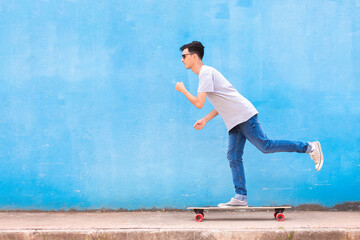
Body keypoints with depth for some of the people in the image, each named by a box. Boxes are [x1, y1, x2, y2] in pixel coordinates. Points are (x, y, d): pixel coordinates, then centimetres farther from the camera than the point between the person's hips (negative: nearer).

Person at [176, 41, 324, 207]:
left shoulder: (206, 72, -9)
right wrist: (205, 120, 23)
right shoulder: (205, 74, 23)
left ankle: (309, 147, -4)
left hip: (244, 115, -10)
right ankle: (240, 198, -1)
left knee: (265, 146, -12)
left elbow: (199, 103, -18)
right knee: (233, 157, 2)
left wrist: (182, 90, -3)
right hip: (234, 122, 10)